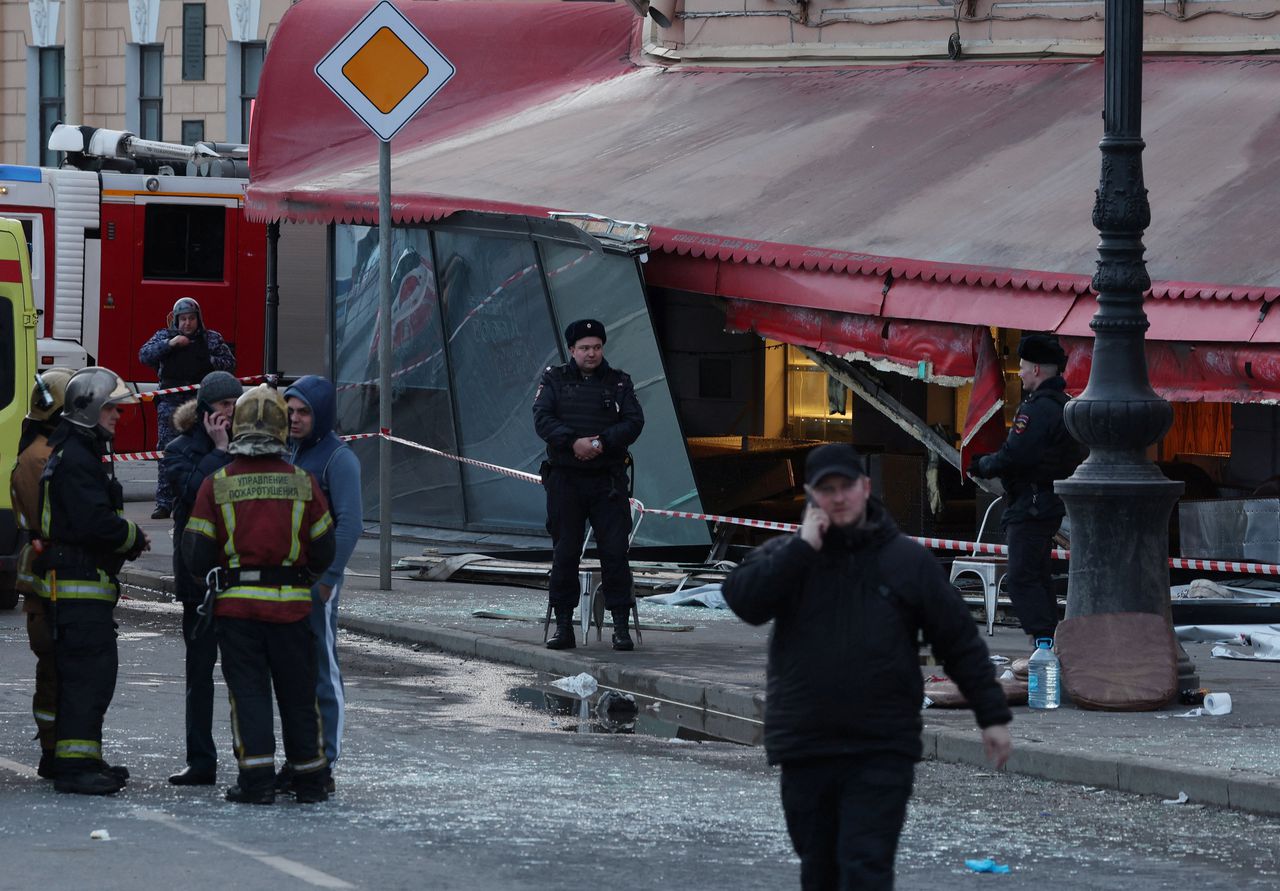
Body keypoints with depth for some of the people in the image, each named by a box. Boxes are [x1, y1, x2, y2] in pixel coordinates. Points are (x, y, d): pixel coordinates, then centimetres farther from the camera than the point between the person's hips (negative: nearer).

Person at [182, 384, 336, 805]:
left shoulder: (216, 485, -4)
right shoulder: (303, 483, -1)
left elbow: (196, 555, -3)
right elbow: (324, 551, 5)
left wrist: (213, 581, 18)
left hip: (236, 603, -1)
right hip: (290, 604, 1)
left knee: (248, 691, 3)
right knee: (297, 692, 10)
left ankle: (257, 776, -5)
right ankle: (309, 778, 16)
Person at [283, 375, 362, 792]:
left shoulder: (338, 458, -9)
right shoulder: (288, 451, 13)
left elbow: (350, 522, -15)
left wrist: (327, 577, -18)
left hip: (316, 581, -8)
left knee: (322, 671, -2)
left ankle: (324, 764, 1)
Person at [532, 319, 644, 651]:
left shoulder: (619, 382, 10)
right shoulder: (554, 380, 9)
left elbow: (634, 422, -1)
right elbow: (542, 418, -4)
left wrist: (602, 442, -17)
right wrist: (574, 442, -20)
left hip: (608, 480, 0)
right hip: (565, 478, 0)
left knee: (615, 551, -5)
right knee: (564, 553, 2)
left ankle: (621, 625, -2)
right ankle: (564, 625, 8)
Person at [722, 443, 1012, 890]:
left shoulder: (908, 560, 6)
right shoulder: (784, 556, 8)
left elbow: (960, 642, 8)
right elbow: (742, 598, -13)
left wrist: (993, 716, 5)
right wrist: (803, 547, -13)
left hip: (882, 753, -2)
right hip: (805, 750, 2)